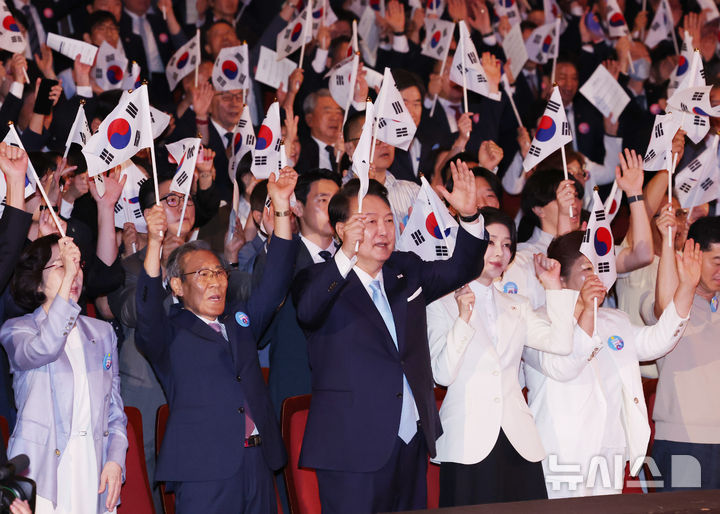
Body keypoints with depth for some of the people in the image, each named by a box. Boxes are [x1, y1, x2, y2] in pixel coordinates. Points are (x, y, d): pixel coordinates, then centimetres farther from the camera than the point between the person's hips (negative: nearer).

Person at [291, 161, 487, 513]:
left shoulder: (406, 271, 16)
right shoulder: (319, 282, -4)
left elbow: (461, 269, 16)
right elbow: (307, 311, -25)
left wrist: (469, 216, -3)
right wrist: (346, 258, -41)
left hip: (413, 443, 6)